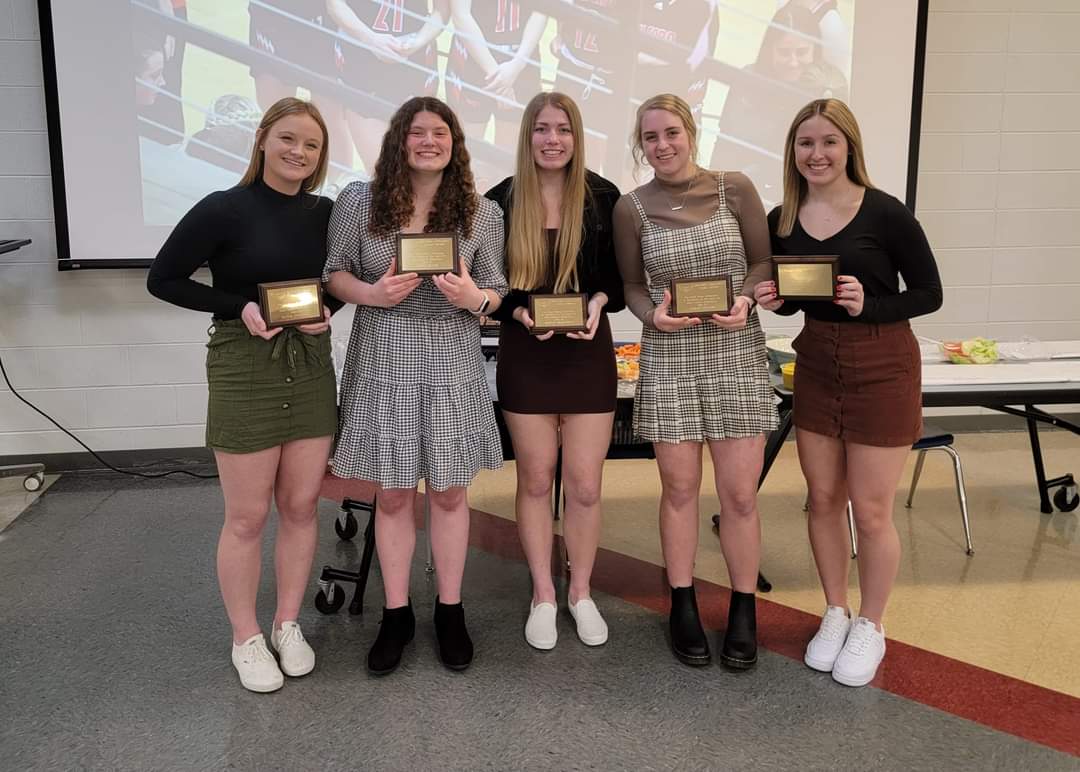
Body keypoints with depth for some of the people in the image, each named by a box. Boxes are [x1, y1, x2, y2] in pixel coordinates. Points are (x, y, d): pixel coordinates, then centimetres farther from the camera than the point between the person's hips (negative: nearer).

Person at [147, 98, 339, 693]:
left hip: (311, 367, 5)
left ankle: (288, 625, 28)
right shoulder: (224, 209, -10)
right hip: (244, 369, -4)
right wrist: (241, 308, -16)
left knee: (301, 506, 11)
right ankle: (246, 638, 22)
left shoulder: (324, 213, 4)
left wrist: (327, 310, -5)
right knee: (247, 516, 4)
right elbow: (162, 280, -6)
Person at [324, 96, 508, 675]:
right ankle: (396, 615, 24)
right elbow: (333, 273, 5)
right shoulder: (358, 201, 0)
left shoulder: (482, 212, 3)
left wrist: (474, 298, -16)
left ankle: (450, 611, 26)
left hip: (452, 367, 1)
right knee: (392, 495, 8)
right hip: (382, 366, 0)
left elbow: (497, 291, 7)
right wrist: (372, 293, -14)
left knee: (449, 493, 9)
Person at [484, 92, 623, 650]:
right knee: (535, 480, 8)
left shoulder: (602, 197, 0)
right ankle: (543, 596, 24)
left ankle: (580, 593, 24)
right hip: (524, 353, 0)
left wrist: (598, 302, -16)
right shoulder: (502, 200, 0)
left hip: (587, 350, 0)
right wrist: (520, 313, -16)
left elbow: (621, 274, 5)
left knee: (585, 484, 3)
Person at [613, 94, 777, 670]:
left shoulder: (735, 188, 1)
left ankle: (743, 612, 21)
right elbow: (632, 285, 9)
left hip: (737, 353, 0)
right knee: (679, 488, 8)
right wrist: (654, 314, -12)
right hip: (669, 360, 1)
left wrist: (744, 298, -14)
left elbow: (763, 260, 5)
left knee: (739, 493, 2)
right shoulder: (632, 208, 2)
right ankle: (683, 608, 25)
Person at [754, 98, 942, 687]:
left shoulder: (884, 213, -13)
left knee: (870, 510, 2)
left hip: (881, 368, -4)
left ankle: (870, 627, 24)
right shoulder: (781, 221, 1)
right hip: (816, 365, 5)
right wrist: (773, 300, -9)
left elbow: (929, 293, -8)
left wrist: (867, 306, -23)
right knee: (823, 499, 13)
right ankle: (835, 613, 33)